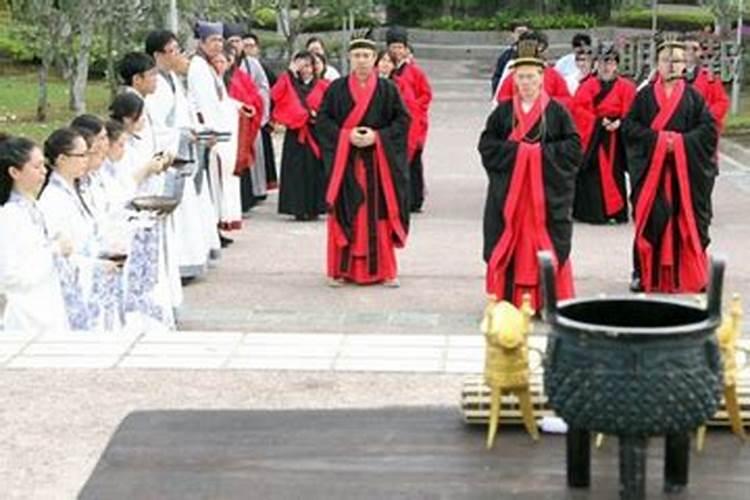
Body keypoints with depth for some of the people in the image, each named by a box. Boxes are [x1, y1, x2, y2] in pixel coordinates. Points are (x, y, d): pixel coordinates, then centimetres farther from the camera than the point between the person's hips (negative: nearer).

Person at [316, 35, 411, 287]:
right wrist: (346, 135, -13)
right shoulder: (336, 88, 4)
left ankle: (383, 269, 11)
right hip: (344, 161, 0)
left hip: (378, 162, 0)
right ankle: (340, 269, 9)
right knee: (344, 214, 0)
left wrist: (377, 136, -13)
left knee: (378, 214, 2)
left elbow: (403, 120, 0)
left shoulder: (387, 89, 4)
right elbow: (322, 120, 1)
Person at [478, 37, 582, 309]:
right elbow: (486, 144, 2)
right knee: (509, 242, 1)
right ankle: (507, 298, 9)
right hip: (508, 190, 2)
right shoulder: (503, 111, 7)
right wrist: (515, 150, -11)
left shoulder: (557, 111, 1)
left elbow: (574, 147, -3)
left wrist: (542, 152, -12)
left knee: (546, 242, -1)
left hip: (547, 189, -1)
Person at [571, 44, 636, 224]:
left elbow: (630, 112, -3)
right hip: (590, 137, 2)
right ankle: (587, 211, 7)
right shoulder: (588, 85, 8)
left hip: (613, 138, -1)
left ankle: (616, 211, 3)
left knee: (612, 174, -3)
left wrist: (619, 123, -21)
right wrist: (598, 121, -13)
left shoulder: (625, 87, 5)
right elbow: (578, 107, -3)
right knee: (588, 174, 0)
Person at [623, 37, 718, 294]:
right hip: (650, 169, 0)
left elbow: (709, 128, 0)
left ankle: (687, 274, 9)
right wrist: (656, 138, -12)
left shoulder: (693, 96, 5)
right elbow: (628, 125, 0)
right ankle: (645, 273, 9)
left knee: (686, 220, 0)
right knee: (650, 219, -1)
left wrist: (682, 140, -12)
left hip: (686, 170, 0)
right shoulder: (645, 95, 6)